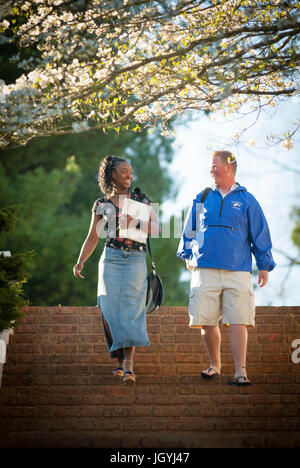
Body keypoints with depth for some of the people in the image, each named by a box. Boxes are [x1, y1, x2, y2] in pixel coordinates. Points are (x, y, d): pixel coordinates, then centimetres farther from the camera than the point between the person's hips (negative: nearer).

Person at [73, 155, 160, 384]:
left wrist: (135, 223, -11)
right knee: (110, 309, -8)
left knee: (131, 309, -12)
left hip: (136, 260, -1)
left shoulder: (141, 200, 11)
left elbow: (157, 227, 5)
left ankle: (129, 365, -16)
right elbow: (93, 237, 13)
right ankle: (120, 360, 6)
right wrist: (80, 262, 1)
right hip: (111, 259, 1)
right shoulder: (102, 205, 10)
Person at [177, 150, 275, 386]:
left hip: (238, 271, -2)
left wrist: (264, 266, 7)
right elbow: (190, 229, 22)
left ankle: (240, 371, -7)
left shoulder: (246, 200, 7)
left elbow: (260, 234, 9)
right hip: (205, 269, 2)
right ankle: (215, 365, 20)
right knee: (206, 322, 1)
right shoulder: (203, 198, 12)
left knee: (238, 322, -9)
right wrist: (188, 255, 18)